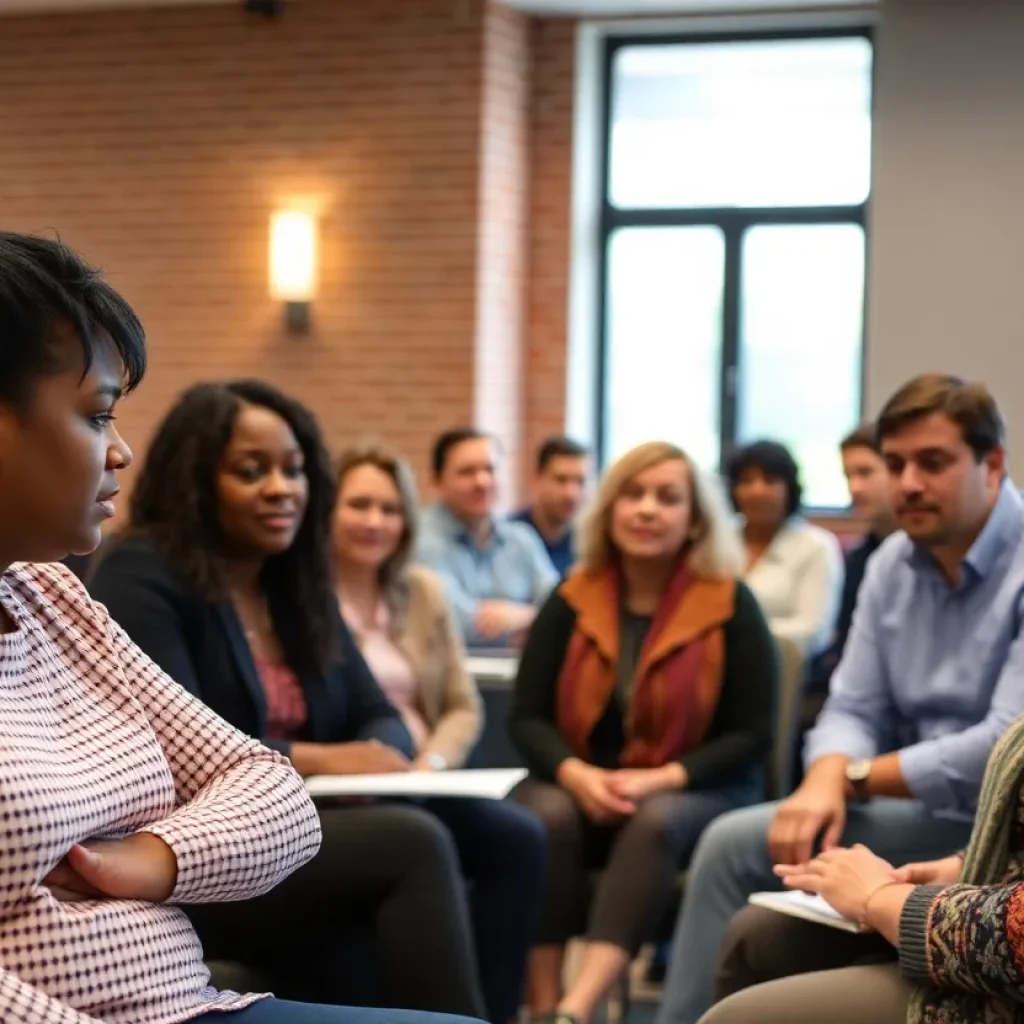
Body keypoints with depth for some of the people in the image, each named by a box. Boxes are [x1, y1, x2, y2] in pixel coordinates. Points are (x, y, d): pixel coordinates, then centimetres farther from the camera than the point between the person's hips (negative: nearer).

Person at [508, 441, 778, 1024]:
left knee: (658, 823, -36)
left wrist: (660, 780, -21)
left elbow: (752, 735, -6)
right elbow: (527, 718, 2)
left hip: (697, 793, -2)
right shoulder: (573, 599, 3)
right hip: (582, 787, 2)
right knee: (544, 816, -31)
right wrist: (578, 776, -20)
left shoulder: (729, 604, -4)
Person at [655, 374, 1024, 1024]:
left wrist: (857, 778, -12)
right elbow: (854, 708, 9)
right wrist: (826, 780, -16)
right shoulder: (894, 563, 8)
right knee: (733, 845, -1)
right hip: (929, 810, 8)